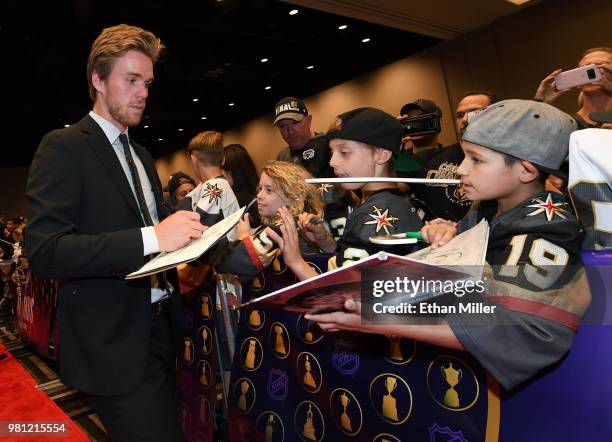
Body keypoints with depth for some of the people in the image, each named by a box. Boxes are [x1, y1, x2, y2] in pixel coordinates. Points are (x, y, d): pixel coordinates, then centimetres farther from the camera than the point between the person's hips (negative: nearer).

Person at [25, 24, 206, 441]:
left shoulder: (142, 155, 16)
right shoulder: (64, 147, -9)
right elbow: (44, 251, -20)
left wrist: (183, 226, -1)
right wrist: (151, 238, -29)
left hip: (160, 328, 8)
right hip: (115, 343, -8)